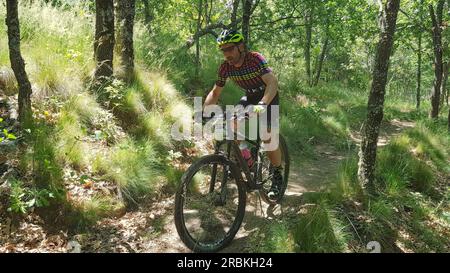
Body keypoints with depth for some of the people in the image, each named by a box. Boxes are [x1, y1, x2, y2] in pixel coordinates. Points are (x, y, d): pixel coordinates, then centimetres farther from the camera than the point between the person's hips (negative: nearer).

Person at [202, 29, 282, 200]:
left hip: (269, 97, -5)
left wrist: (262, 104, -56)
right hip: (250, 96, 5)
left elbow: (272, 82, -40)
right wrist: (203, 111, -21)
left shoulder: (255, 59, -29)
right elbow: (215, 92, -6)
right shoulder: (225, 67, -14)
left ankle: (277, 176, 0)